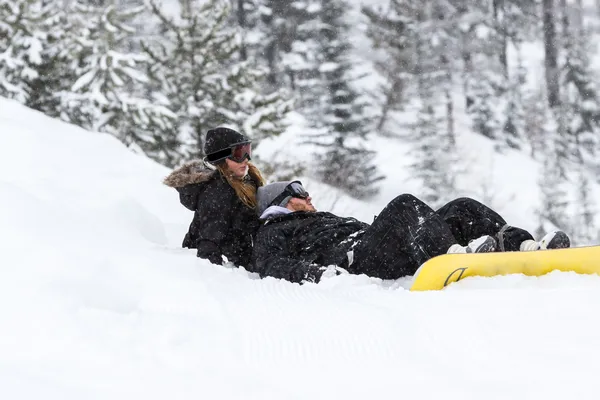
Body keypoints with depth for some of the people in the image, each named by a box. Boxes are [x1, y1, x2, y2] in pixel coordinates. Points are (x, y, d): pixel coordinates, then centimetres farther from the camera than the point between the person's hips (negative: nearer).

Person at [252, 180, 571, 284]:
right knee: (405, 206, -29)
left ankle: (522, 246, -25)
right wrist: (316, 272, -25)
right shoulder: (272, 234, 17)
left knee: (461, 209, -6)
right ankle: (451, 254, -51)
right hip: (356, 262, -8)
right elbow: (274, 266, -5)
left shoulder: (323, 219, 43)